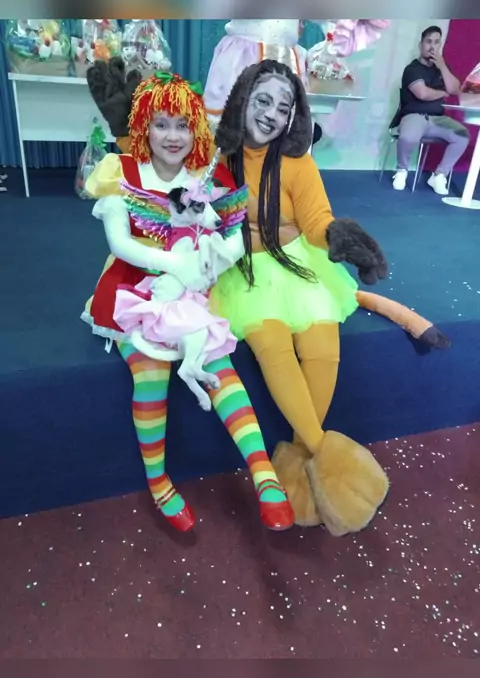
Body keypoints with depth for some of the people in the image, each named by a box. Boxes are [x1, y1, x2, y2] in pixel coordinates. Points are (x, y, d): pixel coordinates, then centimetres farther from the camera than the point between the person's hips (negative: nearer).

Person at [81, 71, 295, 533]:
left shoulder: (209, 176, 5)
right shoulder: (122, 172, -3)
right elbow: (119, 242, -14)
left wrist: (220, 256, -26)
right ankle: (157, 481, -5)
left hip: (192, 289, 2)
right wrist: (174, 263, -30)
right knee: (151, 371, -26)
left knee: (217, 362, -25)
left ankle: (264, 474, -27)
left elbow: (242, 231, -3)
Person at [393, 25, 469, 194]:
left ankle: (439, 175, -8)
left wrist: (442, 66, -4)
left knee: (463, 136, -21)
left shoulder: (441, 67, 17)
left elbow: (454, 89, 4)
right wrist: (443, 93, 1)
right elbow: (423, 94, -17)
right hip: (414, 116, -5)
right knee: (408, 138, -40)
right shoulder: (413, 68, -3)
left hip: (438, 118, 6)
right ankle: (402, 170, -8)